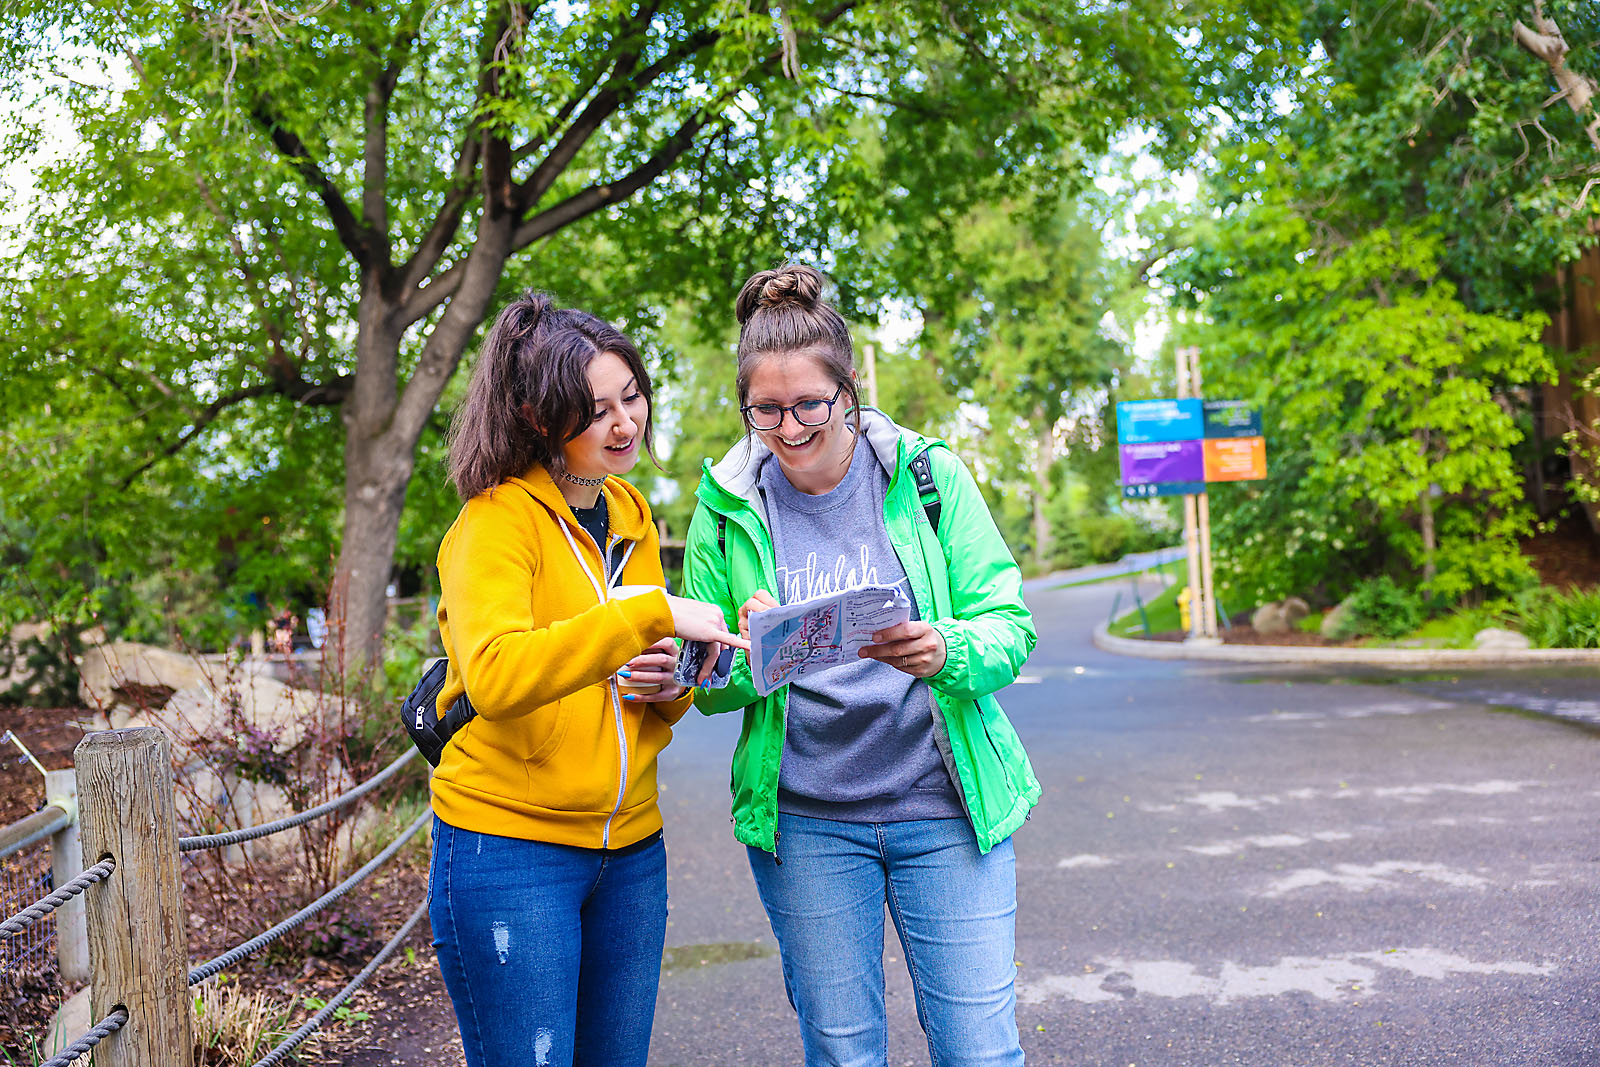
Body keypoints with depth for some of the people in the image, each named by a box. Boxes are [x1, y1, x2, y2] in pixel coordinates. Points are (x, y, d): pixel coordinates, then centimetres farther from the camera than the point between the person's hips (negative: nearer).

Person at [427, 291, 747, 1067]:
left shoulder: (632, 514, 11)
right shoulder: (496, 521, -11)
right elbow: (495, 676, -28)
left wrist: (671, 688, -2)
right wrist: (650, 611, -30)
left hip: (629, 850, 7)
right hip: (510, 847, -7)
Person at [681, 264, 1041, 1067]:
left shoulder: (928, 475, -3)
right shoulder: (726, 510, 0)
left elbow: (1010, 626, -4)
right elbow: (708, 691, 5)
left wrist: (947, 651, -25)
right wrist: (745, 657, -18)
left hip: (945, 807, -1)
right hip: (804, 821, 1)